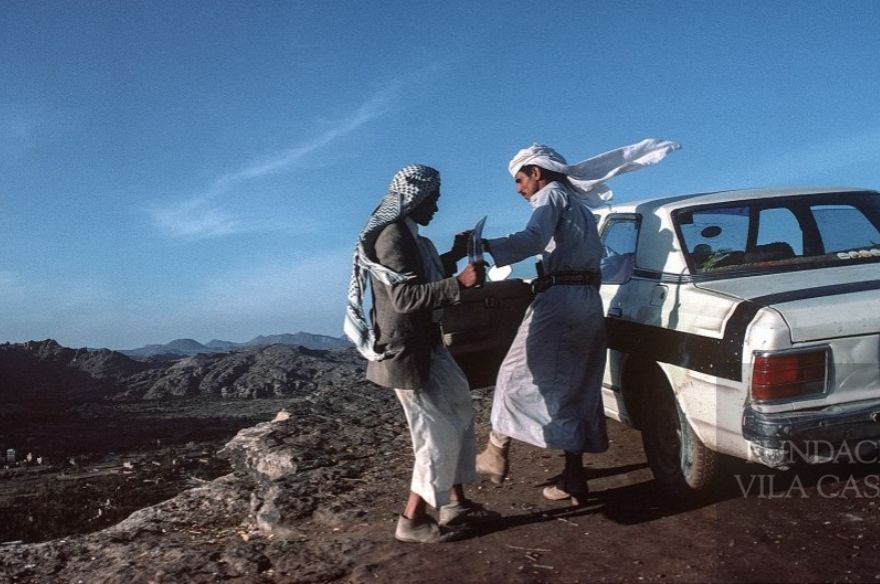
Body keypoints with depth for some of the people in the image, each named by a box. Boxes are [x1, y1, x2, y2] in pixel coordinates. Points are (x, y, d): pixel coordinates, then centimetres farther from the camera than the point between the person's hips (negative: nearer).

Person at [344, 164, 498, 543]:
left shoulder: (406, 235, 13)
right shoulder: (392, 237, -18)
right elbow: (405, 297, -28)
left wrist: (454, 255, 21)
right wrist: (459, 283, -33)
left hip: (425, 346, 11)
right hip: (406, 352, -11)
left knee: (459, 420, 17)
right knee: (439, 435, -4)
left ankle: (455, 503, 29)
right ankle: (412, 520, 9)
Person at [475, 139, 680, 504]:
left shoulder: (551, 195, -1)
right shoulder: (578, 202, 26)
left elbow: (533, 239, -21)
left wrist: (484, 247, -30)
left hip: (559, 298, -9)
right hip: (590, 302, 9)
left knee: (517, 376, 0)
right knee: (576, 391, 10)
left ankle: (497, 455, 6)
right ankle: (573, 479, 15)